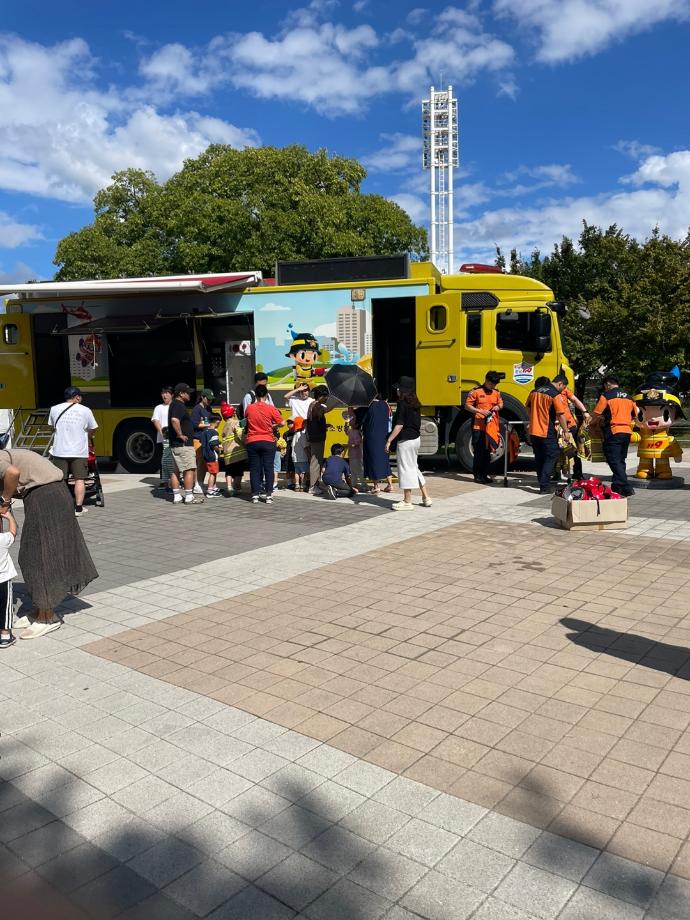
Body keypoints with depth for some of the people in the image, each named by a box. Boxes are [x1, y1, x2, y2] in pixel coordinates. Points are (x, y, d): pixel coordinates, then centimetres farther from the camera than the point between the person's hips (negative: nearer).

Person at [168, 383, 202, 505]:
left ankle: (176, 497, 14)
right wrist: (180, 435, -23)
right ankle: (189, 497, -5)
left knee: (176, 471, 10)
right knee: (189, 469, -6)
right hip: (184, 444, -10)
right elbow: (174, 420, -32)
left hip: (175, 444, 10)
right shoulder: (179, 405, -15)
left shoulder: (174, 404, 18)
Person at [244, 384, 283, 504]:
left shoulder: (249, 408, -3)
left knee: (254, 469, 7)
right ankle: (268, 495, 3)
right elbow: (281, 423, -2)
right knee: (268, 469, 4)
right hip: (268, 442, -2)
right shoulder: (271, 409, -9)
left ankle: (255, 495, 7)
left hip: (252, 442, 2)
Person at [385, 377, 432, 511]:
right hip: (415, 438, 9)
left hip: (405, 441, -9)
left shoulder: (403, 404, -16)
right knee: (414, 468, 18)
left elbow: (399, 425, -20)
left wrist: (389, 440, -16)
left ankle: (407, 502, 6)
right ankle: (426, 498, 22)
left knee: (406, 469, -1)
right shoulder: (415, 404, 9)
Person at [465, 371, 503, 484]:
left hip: (491, 427, 6)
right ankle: (477, 475, 6)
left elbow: (501, 403, 24)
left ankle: (485, 474, 19)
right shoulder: (475, 391, -6)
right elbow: (467, 406, -6)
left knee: (488, 451, 10)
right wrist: (481, 411, -17)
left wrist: (498, 407, -1)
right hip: (478, 427, -5)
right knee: (478, 452, -3)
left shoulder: (496, 392, 12)